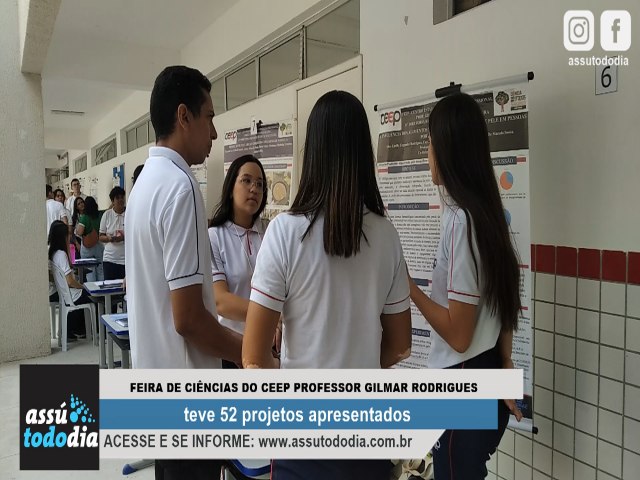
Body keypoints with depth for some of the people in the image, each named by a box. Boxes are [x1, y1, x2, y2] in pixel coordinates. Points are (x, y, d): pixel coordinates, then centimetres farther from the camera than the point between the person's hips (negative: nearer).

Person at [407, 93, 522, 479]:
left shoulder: (461, 220, -23)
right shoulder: (486, 213, 4)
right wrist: (504, 364, 19)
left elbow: (458, 335, -21)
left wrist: (407, 286, -14)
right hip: (487, 383, 9)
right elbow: (502, 303, 11)